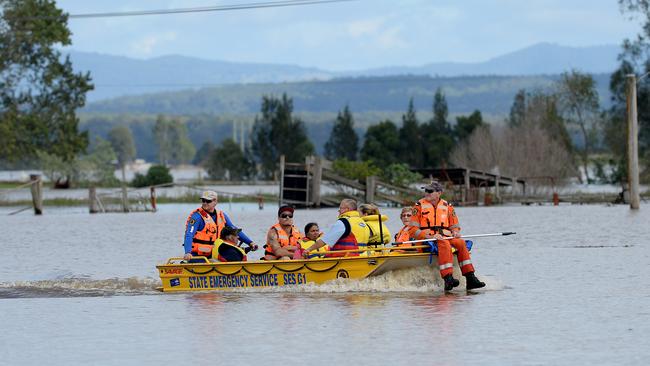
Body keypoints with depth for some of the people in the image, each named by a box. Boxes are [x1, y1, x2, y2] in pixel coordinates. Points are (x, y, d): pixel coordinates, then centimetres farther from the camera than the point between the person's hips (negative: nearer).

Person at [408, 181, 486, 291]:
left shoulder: (447, 206, 16)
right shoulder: (419, 206, 5)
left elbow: (454, 226, 20)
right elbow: (413, 230, -2)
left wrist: (455, 232, -5)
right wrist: (429, 236, -16)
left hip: (445, 237, 4)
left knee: (460, 243, -25)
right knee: (444, 244, -35)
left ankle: (470, 278, -30)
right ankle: (448, 278, -49)